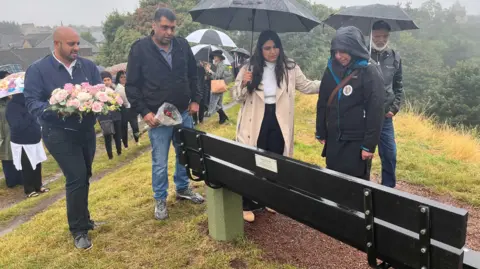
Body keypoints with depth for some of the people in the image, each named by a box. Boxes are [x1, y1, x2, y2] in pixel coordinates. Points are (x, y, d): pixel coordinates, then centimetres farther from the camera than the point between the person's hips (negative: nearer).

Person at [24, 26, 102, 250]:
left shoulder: (88, 66, 4)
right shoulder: (37, 69, -6)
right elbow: (32, 102, -12)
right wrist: (54, 109, -32)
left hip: (87, 131, 5)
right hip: (59, 134, -5)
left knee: (83, 177, 16)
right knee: (76, 177, -11)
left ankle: (81, 219, 35)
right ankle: (78, 229, 5)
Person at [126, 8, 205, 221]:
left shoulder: (182, 45, 1)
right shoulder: (140, 49, -9)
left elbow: (193, 75, 13)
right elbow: (131, 85, -6)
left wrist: (195, 99, 4)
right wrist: (144, 111, -13)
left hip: (184, 114, 4)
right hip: (157, 117, -4)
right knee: (159, 162, 5)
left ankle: (183, 189, 38)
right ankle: (160, 200, 23)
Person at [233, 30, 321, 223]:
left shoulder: (290, 68, 1)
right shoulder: (249, 68, -3)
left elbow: (306, 86, 6)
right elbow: (237, 97, -2)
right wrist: (243, 84, -22)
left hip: (278, 121, 2)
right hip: (255, 122, -2)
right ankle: (248, 205, 16)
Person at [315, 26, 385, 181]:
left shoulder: (369, 72, -10)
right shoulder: (331, 69, 4)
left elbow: (375, 112, -13)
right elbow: (322, 103, 11)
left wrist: (369, 145, -15)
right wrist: (321, 132, 11)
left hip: (357, 142, -5)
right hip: (333, 140, 5)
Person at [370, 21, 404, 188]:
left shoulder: (395, 58, 6)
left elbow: (399, 87, 12)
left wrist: (394, 108, 0)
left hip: (385, 116, 3)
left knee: (390, 155, 7)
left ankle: (388, 189, 25)